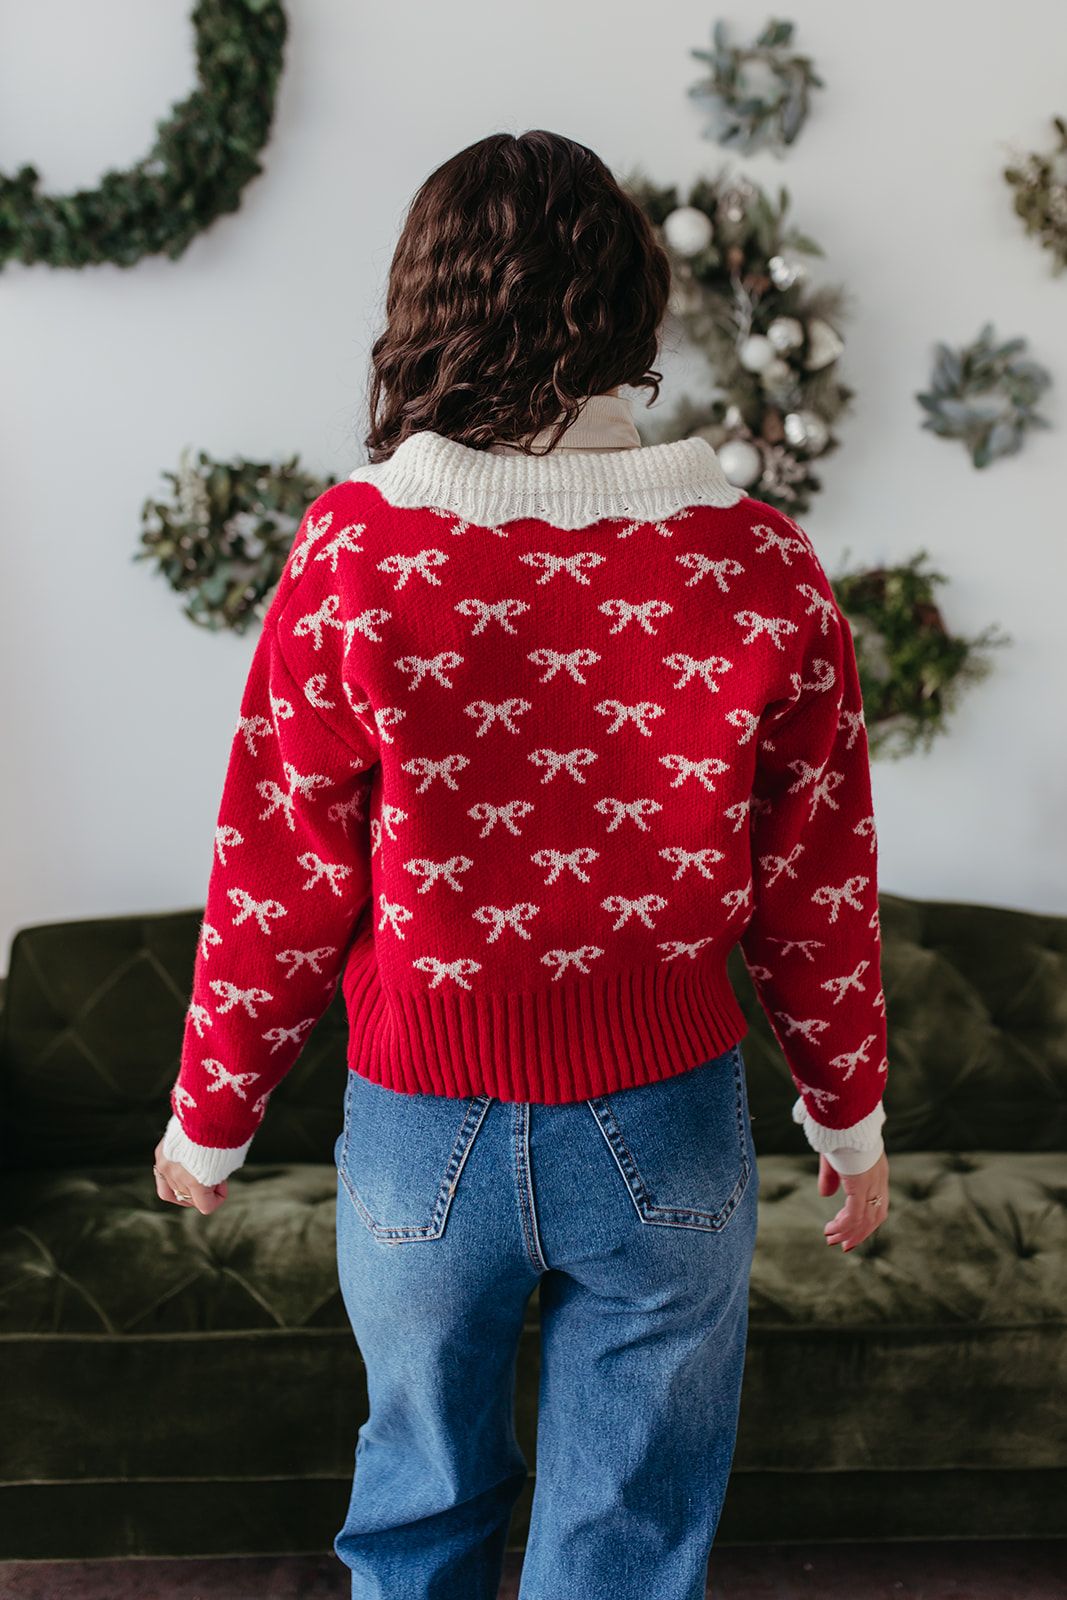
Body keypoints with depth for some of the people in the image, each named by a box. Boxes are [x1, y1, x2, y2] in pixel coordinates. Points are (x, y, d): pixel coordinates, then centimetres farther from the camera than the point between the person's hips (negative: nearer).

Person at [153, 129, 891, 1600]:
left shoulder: (355, 552, -15)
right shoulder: (766, 566, -11)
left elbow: (279, 882, -10)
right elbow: (818, 887, -3)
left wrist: (209, 1120, 6)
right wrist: (850, 1112, 12)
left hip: (423, 1130, 0)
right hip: (667, 1126, 1)